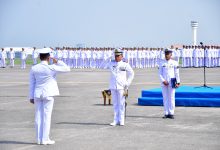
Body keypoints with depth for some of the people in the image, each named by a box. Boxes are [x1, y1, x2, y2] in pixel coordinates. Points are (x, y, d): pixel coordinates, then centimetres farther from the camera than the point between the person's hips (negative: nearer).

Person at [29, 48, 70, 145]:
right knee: (47, 116, 0)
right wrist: (57, 62, 3)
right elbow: (67, 69, -6)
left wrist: (31, 97, 11)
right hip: (48, 94, -4)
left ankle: (39, 139, 10)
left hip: (37, 94, 4)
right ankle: (45, 139, 1)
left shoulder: (34, 68, 1)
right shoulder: (51, 68, -12)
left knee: (38, 116, 7)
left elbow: (32, 83, 6)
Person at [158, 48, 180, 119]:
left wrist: (178, 82, -4)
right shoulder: (162, 63, 7)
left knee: (171, 98, -1)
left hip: (171, 83, -2)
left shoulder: (174, 63, 3)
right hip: (164, 83, 2)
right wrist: (163, 81, -9)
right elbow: (160, 73, 5)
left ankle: (171, 113, 2)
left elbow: (177, 73, 2)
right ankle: (166, 113, 8)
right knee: (165, 98, 3)